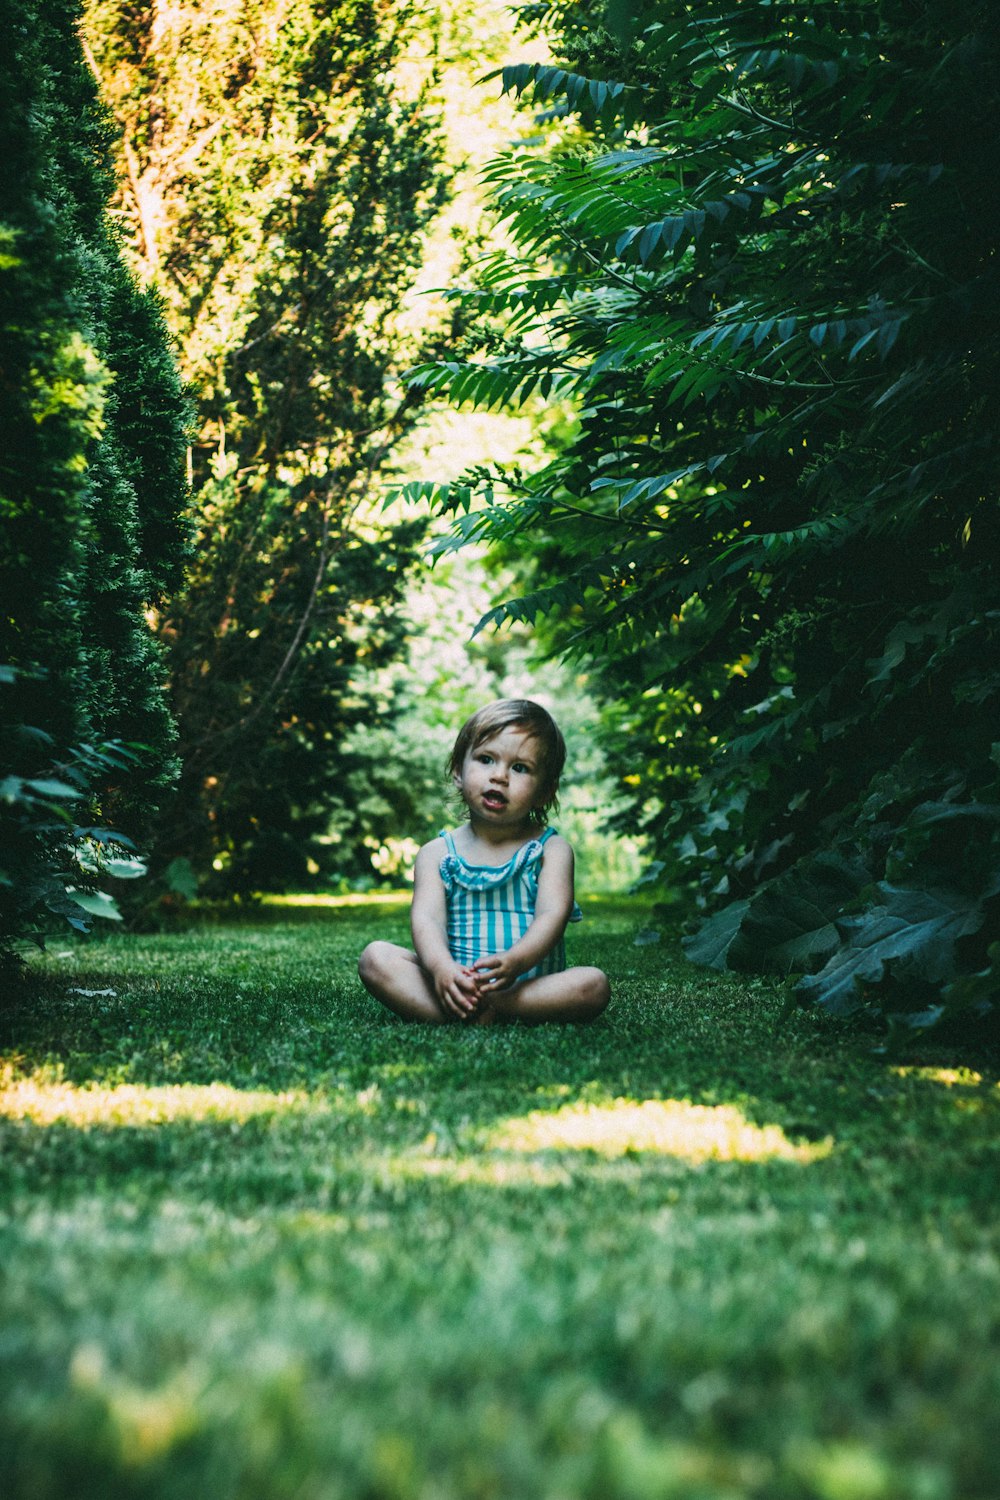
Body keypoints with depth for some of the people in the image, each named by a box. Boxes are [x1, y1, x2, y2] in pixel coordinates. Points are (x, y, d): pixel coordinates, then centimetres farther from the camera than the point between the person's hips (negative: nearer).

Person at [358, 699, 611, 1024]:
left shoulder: (551, 850, 5)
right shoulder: (437, 853, 8)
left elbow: (552, 915, -11)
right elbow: (426, 918, -7)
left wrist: (515, 961, -33)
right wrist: (442, 967, -31)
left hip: (529, 985, -1)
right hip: (453, 982, 1)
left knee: (593, 985, -28)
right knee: (375, 958, -18)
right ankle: (457, 1015, -35)